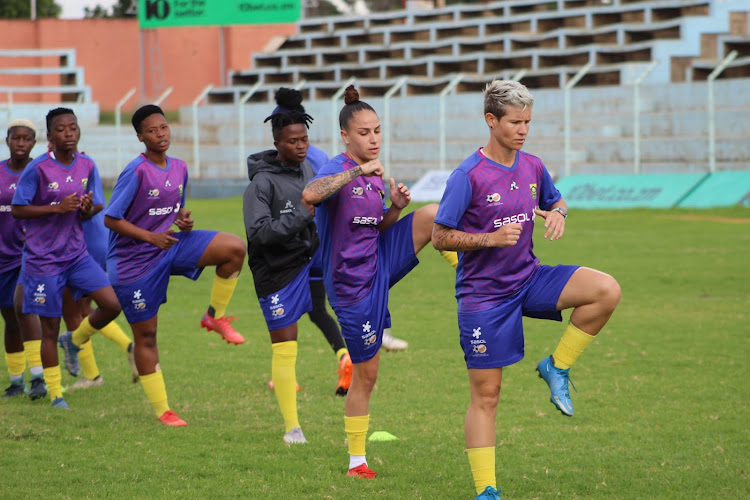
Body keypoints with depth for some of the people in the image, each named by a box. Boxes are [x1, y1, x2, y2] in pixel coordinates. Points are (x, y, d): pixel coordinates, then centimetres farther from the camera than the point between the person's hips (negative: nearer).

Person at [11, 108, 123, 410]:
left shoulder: (87, 166, 1)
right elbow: (17, 209, -12)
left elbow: (89, 213, 10)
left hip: (77, 254, 4)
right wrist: (57, 208, -21)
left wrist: (87, 209, -15)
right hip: (43, 258, -4)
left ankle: (75, 340, 19)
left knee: (112, 305, -10)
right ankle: (55, 394, 16)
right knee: (50, 328, 2)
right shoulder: (38, 169, -14)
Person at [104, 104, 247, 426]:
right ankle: (162, 411, 14)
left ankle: (215, 316, 1)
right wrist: (151, 238, -19)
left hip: (169, 246, 5)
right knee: (146, 335, 2)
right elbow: (111, 219, -16)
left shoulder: (179, 168, 3)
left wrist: (184, 221, -5)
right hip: (133, 261, -5)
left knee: (235, 247, -17)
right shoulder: (137, 171, -17)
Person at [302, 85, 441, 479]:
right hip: (353, 284, -6)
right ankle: (356, 461, 16)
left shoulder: (374, 176, 7)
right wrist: (358, 171, -41)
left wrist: (396, 206, -3)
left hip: (380, 262, 6)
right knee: (366, 373, 2)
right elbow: (310, 195, -40)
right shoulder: (339, 170, -16)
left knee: (432, 214, -16)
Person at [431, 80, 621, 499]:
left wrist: (558, 214, -4)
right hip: (483, 294, -5)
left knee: (607, 291, -19)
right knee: (486, 395, -2)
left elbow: (557, 202, 20)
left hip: (528, 279, 5)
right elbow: (441, 238, -13)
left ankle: (557, 367, -2)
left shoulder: (533, 167, 2)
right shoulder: (468, 177, -15)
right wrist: (491, 238, -25)